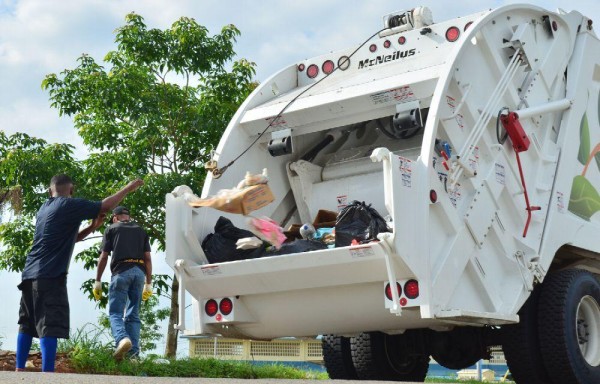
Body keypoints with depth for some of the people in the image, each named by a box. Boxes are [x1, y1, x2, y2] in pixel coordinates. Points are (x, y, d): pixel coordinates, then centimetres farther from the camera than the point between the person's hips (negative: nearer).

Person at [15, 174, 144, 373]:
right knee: (49, 326, -11)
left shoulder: (44, 209, 22)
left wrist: (92, 227, 21)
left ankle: (19, 370, 14)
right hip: (50, 275, -8)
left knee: (27, 324, 13)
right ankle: (47, 372, -17)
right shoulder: (69, 205, -4)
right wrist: (129, 188, 7)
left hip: (30, 274, 8)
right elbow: (105, 206, -5)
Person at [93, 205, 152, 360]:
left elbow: (103, 256, 6)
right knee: (133, 315, 9)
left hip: (121, 271, -3)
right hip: (139, 272, 3)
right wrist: (148, 283, 16)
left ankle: (122, 339, -30)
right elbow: (148, 258, 15)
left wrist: (97, 281, 9)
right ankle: (133, 352, 0)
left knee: (115, 312, -2)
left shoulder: (112, 229, 13)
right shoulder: (141, 230, 22)